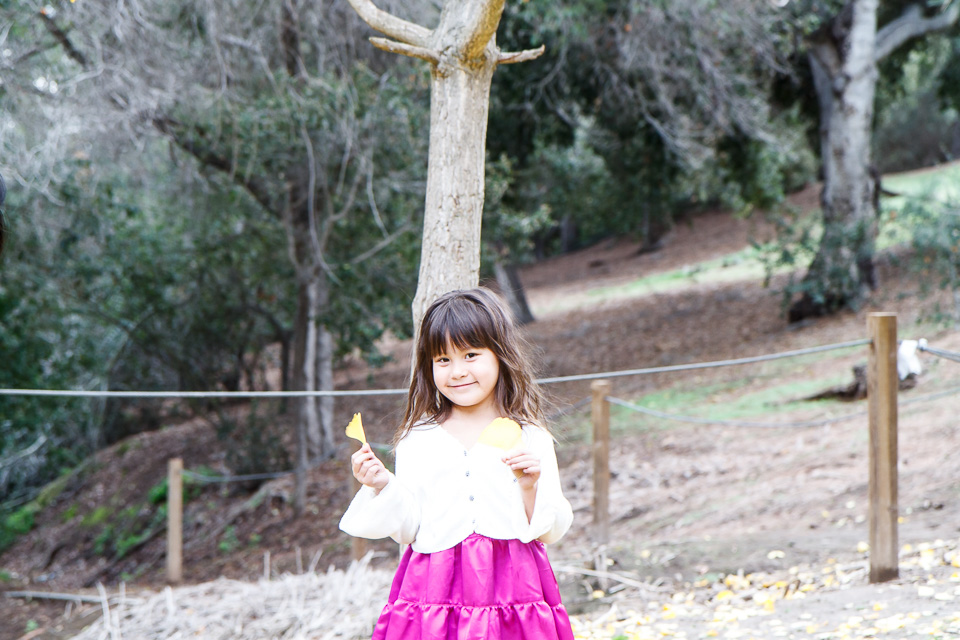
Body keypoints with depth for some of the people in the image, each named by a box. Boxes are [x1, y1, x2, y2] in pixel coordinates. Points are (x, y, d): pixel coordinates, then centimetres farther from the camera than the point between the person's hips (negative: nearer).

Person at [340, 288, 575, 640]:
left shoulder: (529, 439, 5)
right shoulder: (418, 442, 8)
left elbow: (550, 531, 4)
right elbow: (408, 530, 6)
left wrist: (530, 486, -12)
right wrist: (383, 487, -8)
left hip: (512, 591, 0)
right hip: (436, 588, 1)